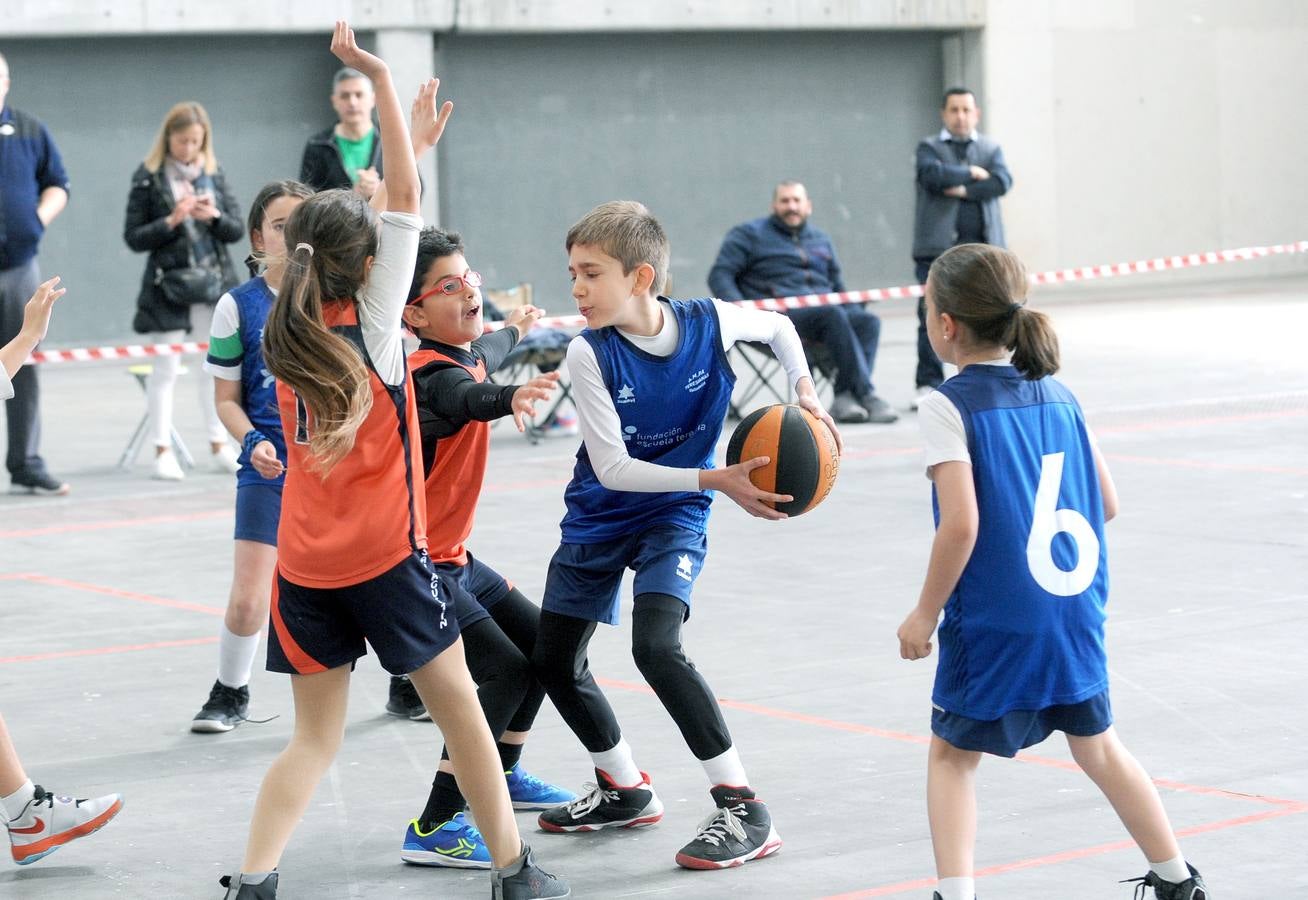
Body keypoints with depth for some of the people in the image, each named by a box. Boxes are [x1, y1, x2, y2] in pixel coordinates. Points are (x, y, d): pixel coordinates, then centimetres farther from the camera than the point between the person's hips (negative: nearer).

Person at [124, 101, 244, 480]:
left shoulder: (213, 173, 7)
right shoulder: (148, 178, -3)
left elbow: (236, 230, 7)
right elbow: (133, 237, -5)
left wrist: (214, 216, -13)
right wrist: (172, 221, -17)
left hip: (214, 279, 4)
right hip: (169, 282, -4)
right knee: (166, 367, -1)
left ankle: (218, 445, 19)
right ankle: (163, 451, 4)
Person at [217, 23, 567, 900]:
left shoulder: (289, 335, 6)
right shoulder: (373, 326, -7)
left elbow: (355, 223, 20)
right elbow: (406, 200, -9)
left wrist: (411, 137, 24)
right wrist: (380, 78, -9)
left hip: (306, 566, 4)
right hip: (387, 557, -4)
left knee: (315, 737, 9)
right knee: (459, 704, 12)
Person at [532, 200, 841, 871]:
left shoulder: (710, 322, -18)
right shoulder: (590, 353, -21)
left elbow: (779, 327, 6)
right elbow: (612, 467, -23)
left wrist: (804, 392, -9)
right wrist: (715, 480, -32)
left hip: (674, 515, -3)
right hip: (600, 515, 3)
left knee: (656, 646, -25)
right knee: (554, 661, 9)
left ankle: (744, 810, -17)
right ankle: (625, 791, 32)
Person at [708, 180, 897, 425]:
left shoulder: (820, 239, 28)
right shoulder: (749, 235, 12)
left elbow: (837, 285, 34)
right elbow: (719, 275, 2)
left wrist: (854, 309, 13)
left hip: (824, 308, 6)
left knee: (868, 321, -25)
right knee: (832, 315, -33)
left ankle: (845, 396, -37)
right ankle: (866, 395, -37)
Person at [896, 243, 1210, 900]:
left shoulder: (950, 407, -11)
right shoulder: (1057, 394, 7)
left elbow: (961, 526, -19)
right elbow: (1107, 504, 10)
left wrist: (925, 613, -9)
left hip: (995, 623, -6)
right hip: (1076, 613, 6)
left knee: (952, 754, 9)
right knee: (1097, 746, 22)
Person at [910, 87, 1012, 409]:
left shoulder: (990, 149, 15)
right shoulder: (929, 147, 7)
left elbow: (1002, 181, -2)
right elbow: (933, 174, -14)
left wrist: (964, 190, -10)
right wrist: (972, 173, -4)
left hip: (981, 246, 3)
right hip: (938, 246, -3)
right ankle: (929, 383, -3)